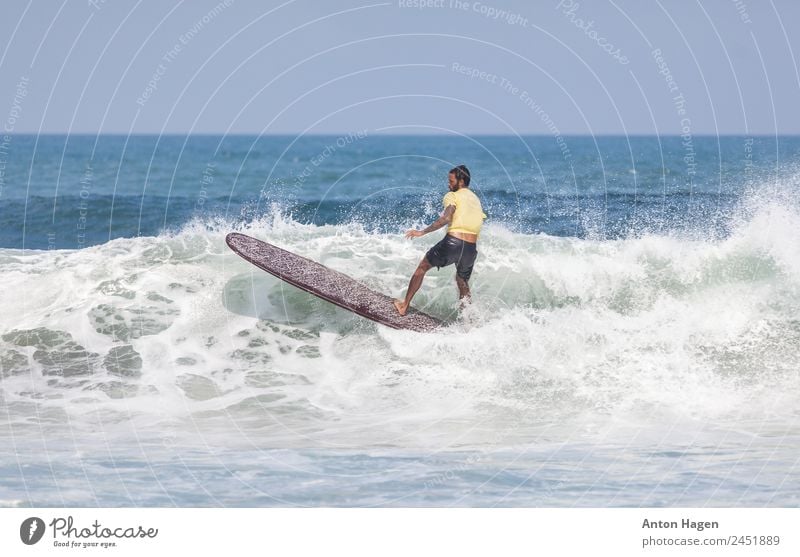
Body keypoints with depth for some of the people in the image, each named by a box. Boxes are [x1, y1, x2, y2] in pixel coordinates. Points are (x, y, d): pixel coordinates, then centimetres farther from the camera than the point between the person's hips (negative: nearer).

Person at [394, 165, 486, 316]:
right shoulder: (476, 199, 24)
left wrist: (423, 232, -15)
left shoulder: (452, 196, 2)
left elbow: (447, 218, -14)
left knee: (422, 267, 14)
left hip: (453, 242, -5)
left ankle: (405, 305, 15)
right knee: (463, 284, 25)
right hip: (471, 248, 6)